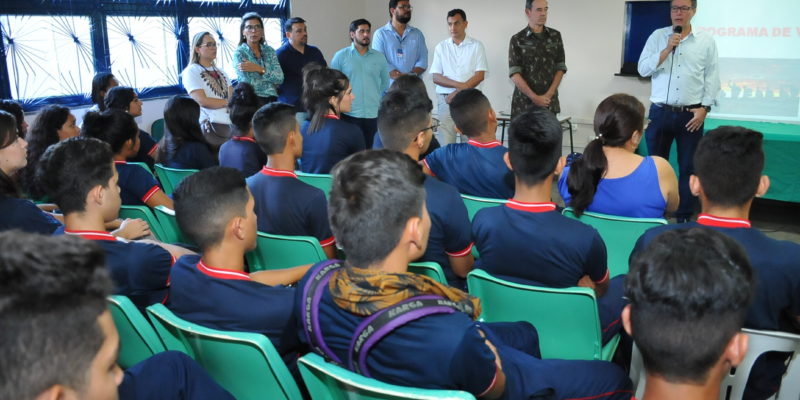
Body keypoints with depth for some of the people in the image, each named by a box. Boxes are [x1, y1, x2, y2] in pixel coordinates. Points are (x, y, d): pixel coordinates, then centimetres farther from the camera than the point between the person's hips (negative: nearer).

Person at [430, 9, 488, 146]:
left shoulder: (476, 46, 5)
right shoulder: (441, 47, 9)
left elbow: (480, 76, -3)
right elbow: (436, 77, 2)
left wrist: (458, 92, -11)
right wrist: (459, 85, -12)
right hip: (445, 99, 1)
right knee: (446, 143, -4)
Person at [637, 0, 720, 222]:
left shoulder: (706, 40, 3)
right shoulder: (657, 37, 4)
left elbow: (712, 78, 2)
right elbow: (643, 69, -3)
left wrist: (704, 108, -6)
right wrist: (667, 49, -13)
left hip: (690, 115, 0)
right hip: (660, 112, 1)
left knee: (688, 168, 5)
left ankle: (684, 218, 15)